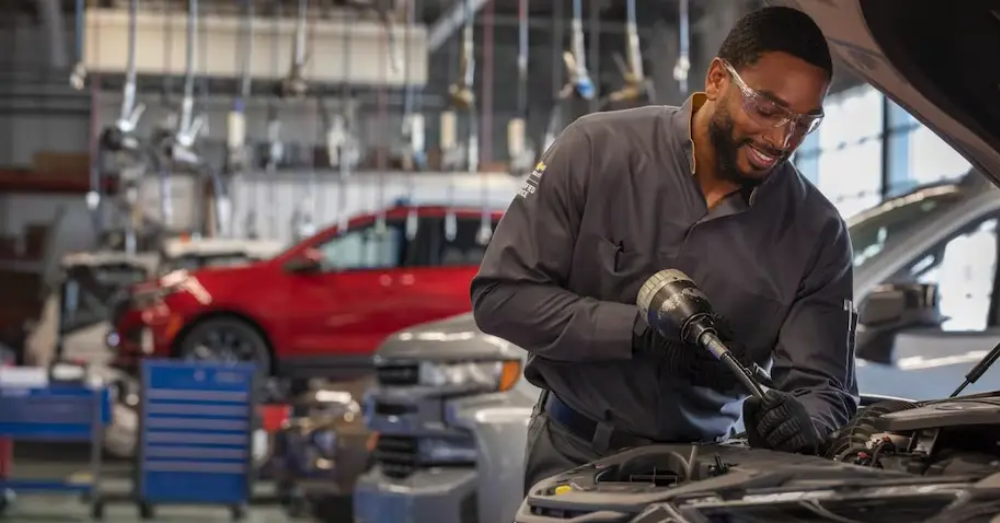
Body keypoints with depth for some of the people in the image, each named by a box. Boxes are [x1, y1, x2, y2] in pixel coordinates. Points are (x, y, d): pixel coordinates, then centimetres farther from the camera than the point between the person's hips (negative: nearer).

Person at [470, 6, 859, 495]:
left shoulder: (817, 233, -6)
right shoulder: (597, 149, -11)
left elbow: (822, 385, -6)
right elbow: (500, 294, -11)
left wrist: (804, 421, -32)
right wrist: (638, 331, -22)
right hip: (574, 451, -4)